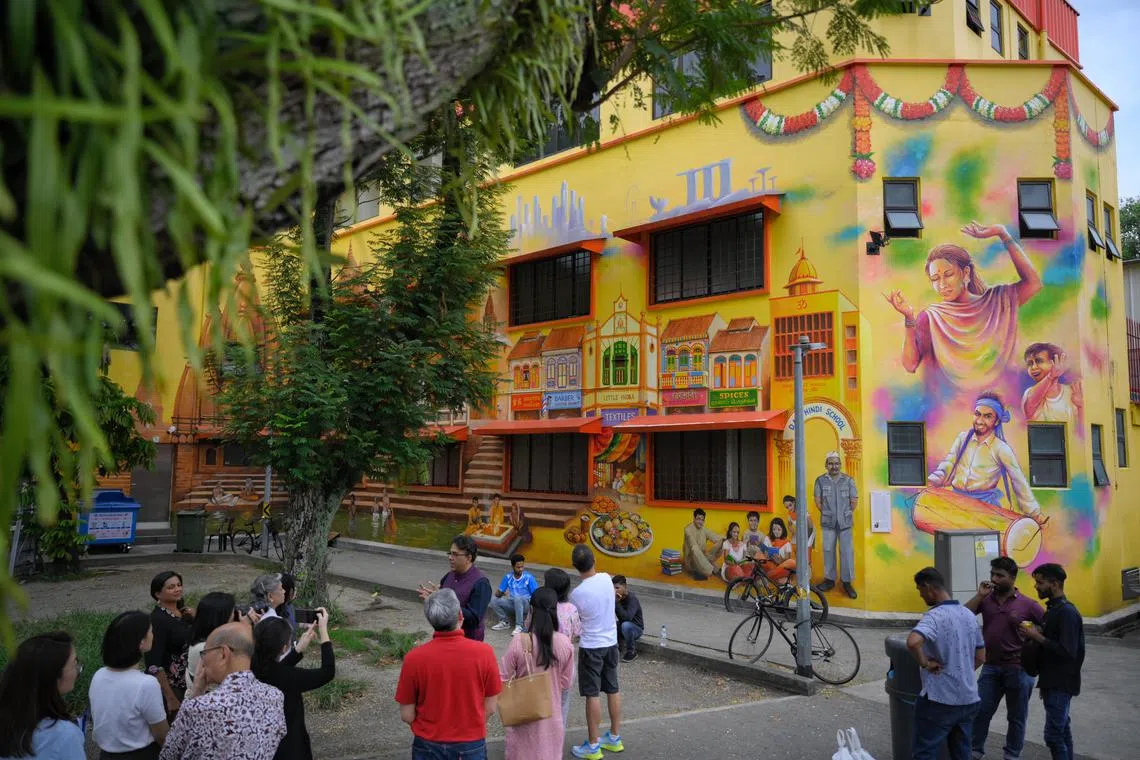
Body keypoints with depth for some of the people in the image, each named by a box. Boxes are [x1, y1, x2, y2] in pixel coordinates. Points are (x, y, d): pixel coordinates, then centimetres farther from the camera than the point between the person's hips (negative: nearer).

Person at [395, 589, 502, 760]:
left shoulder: (414, 658, -18)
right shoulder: (483, 652, -17)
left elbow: (407, 715, -8)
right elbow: (490, 707, -6)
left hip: (429, 746, 0)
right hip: (472, 744, 0)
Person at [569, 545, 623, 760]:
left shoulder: (577, 593, -22)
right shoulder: (606, 578, -7)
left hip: (591, 646, -6)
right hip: (611, 642, 6)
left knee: (592, 694, 3)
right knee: (612, 689, 15)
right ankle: (614, 738, 28)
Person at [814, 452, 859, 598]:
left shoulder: (848, 480, 0)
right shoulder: (820, 480, 1)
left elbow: (854, 501, 4)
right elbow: (818, 501, 6)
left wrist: (846, 514, 7)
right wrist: (827, 513, 6)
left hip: (845, 522, -1)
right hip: (828, 522, 1)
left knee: (847, 551, -1)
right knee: (828, 550, 7)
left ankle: (847, 582, 8)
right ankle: (829, 580, 18)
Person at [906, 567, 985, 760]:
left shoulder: (935, 616, -18)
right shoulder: (969, 615, 8)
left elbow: (912, 642, -38)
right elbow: (981, 657, 18)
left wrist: (925, 664, -21)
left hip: (940, 700, -8)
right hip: (968, 699, 8)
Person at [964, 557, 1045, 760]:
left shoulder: (1027, 604, -8)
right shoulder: (986, 599, 0)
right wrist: (980, 595, -14)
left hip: (1018, 669, -2)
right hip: (991, 667, 2)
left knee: (1016, 717, 13)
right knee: (980, 711, 6)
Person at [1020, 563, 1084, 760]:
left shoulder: (1067, 612, -19)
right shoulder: (1052, 609, 11)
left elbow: (1068, 652, -25)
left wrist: (1038, 637, -21)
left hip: (1061, 684, -9)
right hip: (1053, 682, 9)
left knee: (1054, 734, -8)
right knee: (1062, 730, 15)